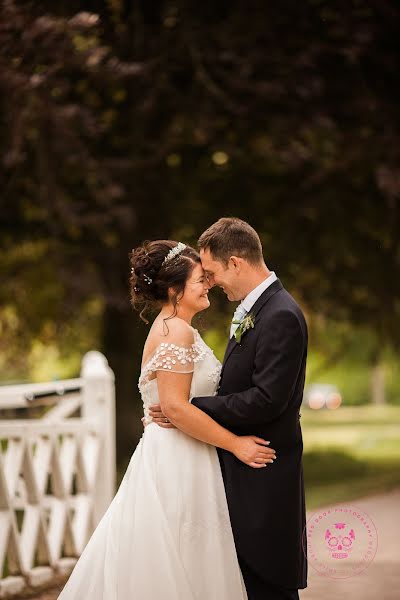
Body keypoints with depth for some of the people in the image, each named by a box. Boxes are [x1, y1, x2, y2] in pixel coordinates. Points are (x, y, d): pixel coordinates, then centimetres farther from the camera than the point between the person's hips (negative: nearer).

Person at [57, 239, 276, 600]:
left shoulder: (173, 329, 15)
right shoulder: (176, 332, -16)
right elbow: (175, 407, -23)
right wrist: (235, 444, -17)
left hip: (181, 458, 10)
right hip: (177, 460, -10)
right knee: (175, 568, -3)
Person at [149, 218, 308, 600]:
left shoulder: (280, 317, -19)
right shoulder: (251, 311, 12)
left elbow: (266, 401, -24)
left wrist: (189, 409, -18)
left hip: (263, 478, -10)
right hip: (243, 471, 10)